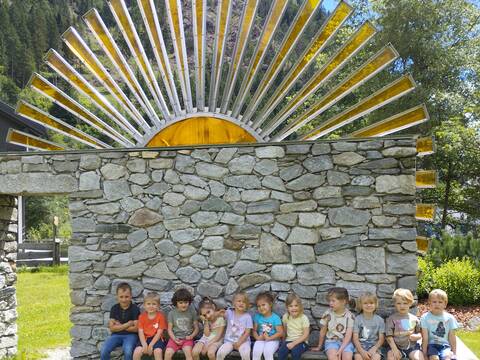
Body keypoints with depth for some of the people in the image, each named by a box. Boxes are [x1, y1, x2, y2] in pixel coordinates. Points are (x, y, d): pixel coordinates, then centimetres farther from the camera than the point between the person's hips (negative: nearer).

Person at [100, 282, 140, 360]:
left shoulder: (135, 309, -5)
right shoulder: (114, 308, 2)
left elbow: (136, 328, -9)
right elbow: (112, 328, -4)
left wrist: (120, 326, -7)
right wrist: (127, 324, -13)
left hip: (130, 335, -3)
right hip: (116, 335, 3)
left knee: (128, 351, -33)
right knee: (104, 351, -23)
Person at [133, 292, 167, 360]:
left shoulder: (160, 316, -4)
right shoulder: (142, 316, 3)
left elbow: (159, 333, -8)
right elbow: (140, 332, -3)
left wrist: (151, 345, -16)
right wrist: (144, 344, -18)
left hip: (157, 339, -2)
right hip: (145, 339, 2)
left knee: (158, 351, -32)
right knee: (137, 352, -24)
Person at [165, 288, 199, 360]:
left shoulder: (192, 312, 0)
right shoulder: (172, 313, 0)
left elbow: (196, 328, 7)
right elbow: (170, 329, 5)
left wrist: (192, 336, -12)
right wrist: (174, 339, -12)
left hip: (187, 338, -1)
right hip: (175, 338, 1)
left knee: (188, 352, -30)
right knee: (168, 353, -24)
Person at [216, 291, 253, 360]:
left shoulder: (247, 316, -4)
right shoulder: (229, 313, 1)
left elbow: (247, 332, -6)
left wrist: (239, 342, -15)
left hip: (243, 341, -2)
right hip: (229, 341, 2)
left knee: (245, 354, -31)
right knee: (220, 353, -23)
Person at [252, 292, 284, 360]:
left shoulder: (275, 318, -8)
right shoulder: (257, 316, 4)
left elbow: (280, 332, -11)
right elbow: (254, 330, 7)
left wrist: (269, 338, -19)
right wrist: (258, 337, -13)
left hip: (273, 340, -3)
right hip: (260, 340, 3)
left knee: (267, 352, -30)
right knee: (256, 352, -26)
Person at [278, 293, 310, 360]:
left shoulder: (303, 318, -11)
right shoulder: (285, 317, 1)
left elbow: (306, 335, -13)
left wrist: (294, 343, -20)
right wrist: (283, 341, 6)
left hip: (301, 342, -3)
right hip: (289, 340, 3)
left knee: (295, 350, -35)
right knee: (281, 350, -28)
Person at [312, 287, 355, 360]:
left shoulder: (349, 316, -6)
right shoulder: (327, 314, -2)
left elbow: (348, 336, -11)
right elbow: (323, 332, 10)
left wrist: (341, 350, -23)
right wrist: (319, 347, 19)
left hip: (345, 342, 0)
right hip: (331, 341, 1)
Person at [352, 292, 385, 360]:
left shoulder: (379, 320, 6)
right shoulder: (357, 319, 2)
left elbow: (381, 339, 4)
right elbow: (355, 338, -2)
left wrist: (374, 349, -14)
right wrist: (362, 351, -19)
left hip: (374, 346, 1)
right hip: (360, 346, -1)